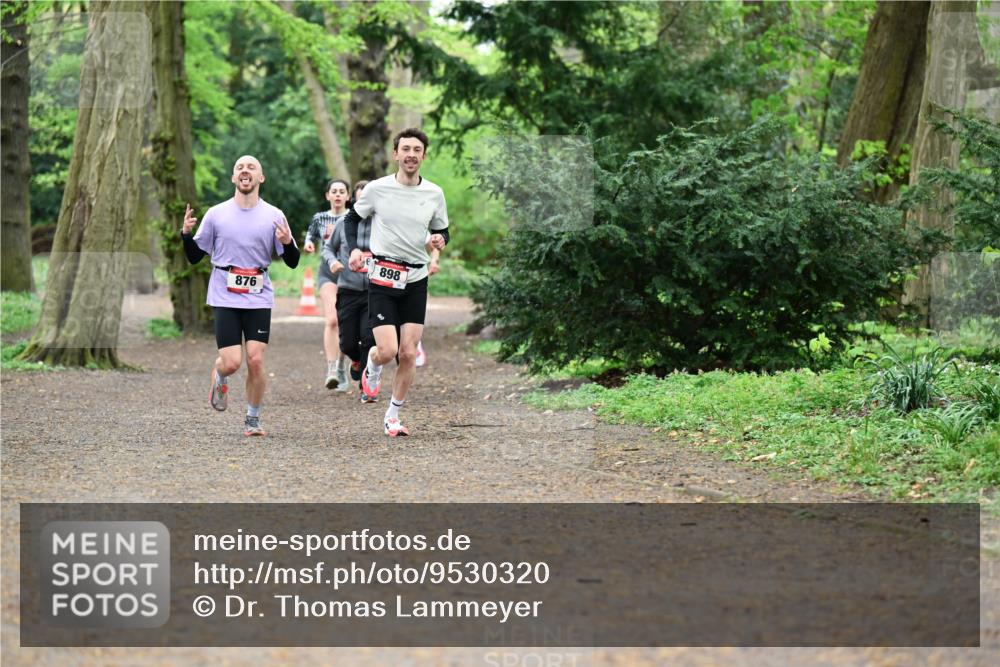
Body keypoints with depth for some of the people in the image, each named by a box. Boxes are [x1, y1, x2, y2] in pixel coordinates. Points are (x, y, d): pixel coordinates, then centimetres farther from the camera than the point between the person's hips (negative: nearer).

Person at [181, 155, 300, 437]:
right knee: (231, 362, -10)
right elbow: (194, 257, 10)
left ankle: (253, 419, 11)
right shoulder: (216, 214, 4)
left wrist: (288, 243, -15)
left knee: (255, 361, -9)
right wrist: (186, 233, -8)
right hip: (225, 299, 0)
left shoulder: (274, 216, 4)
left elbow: (292, 262, 6)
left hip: (259, 299, 1)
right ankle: (219, 377, 28)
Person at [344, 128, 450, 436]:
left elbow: (442, 230, 15)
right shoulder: (376, 189, -4)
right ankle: (372, 367, 24)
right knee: (388, 350, -13)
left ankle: (393, 415, 15)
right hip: (382, 278, -2)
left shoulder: (434, 193, 3)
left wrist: (440, 239, -8)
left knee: (408, 353, -1)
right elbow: (352, 218, 10)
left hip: (416, 280, 3)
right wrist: (354, 249, -7)